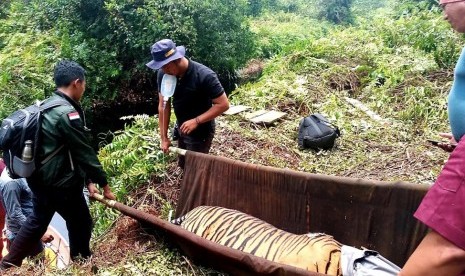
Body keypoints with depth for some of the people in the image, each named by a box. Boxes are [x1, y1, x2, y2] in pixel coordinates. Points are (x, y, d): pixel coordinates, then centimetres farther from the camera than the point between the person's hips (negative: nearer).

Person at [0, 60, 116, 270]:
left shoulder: (47, 106, 9)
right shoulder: (67, 113, -22)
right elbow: (84, 153, -19)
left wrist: (88, 181, 13)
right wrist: (104, 184, -9)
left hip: (40, 178, 9)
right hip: (59, 182, -9)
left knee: (37, 220, 25)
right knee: (80, 224, 10)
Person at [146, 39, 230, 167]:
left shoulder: (204, 75, -29)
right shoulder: (163, 74, -13)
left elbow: (223, 104, -25)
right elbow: (163, 106, -6)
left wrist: (196, 121, -29)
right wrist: (164, 137, -6)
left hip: (201, 133, -6)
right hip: (181, 130, 6)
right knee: (183, 165, 22)